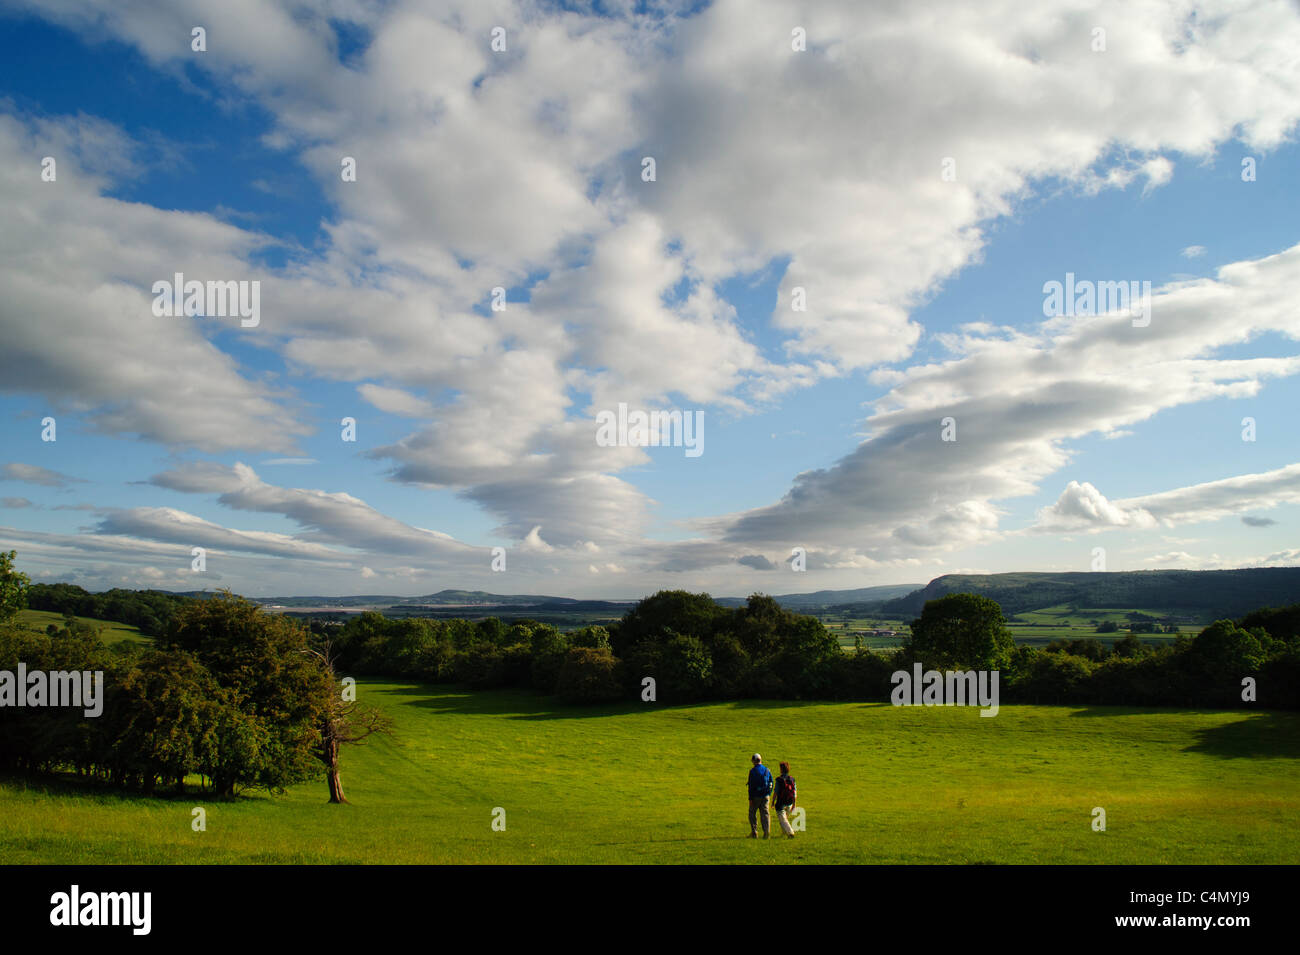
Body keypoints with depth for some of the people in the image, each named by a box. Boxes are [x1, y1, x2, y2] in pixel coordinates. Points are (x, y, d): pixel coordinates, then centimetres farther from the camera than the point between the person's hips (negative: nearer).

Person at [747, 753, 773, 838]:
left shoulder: (753, 771, -11)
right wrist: (769, 794, 20)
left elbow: (751, 786, -14)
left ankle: (754, 833, 10)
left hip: (756, 796, -4)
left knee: (752, 814, 10)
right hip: (765, 796, 4)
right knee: (765, 813, 5)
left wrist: (750, 798, -12)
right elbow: (771, 783, 10)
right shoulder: (767, 770, 6)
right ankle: (767, 831, -9)